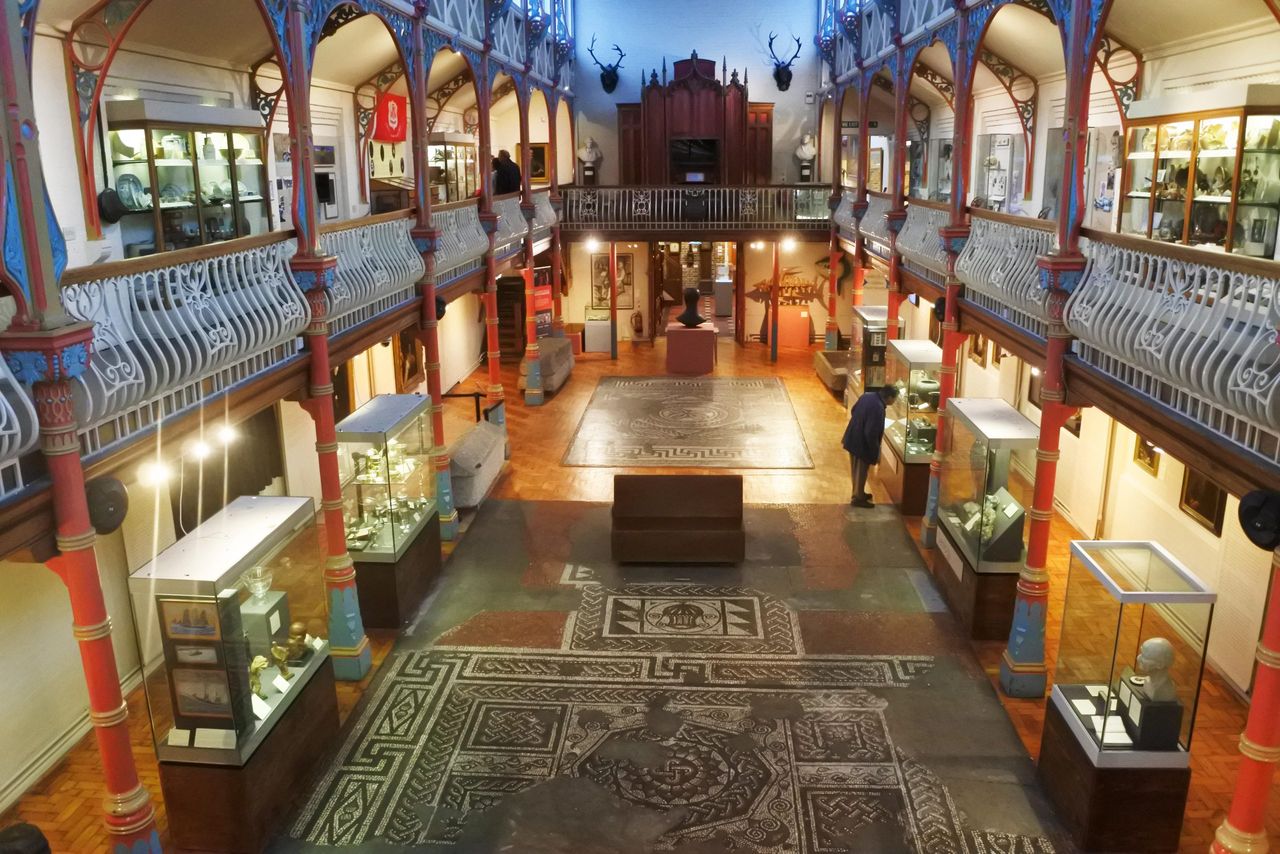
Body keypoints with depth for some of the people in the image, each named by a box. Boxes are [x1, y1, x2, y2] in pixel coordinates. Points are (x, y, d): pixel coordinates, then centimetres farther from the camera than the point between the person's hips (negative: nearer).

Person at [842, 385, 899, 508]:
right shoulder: (878, 408, -30)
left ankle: (858, 493, 39)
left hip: (852, 438, 9)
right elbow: (871, 433, -29)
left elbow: (853, 411, 14)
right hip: (862, 443, -9)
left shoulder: (867, 395, -3)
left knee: (857, 470, 23)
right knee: (861, 471, 9)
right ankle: (858, 498, 23)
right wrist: (876, 452, -17)